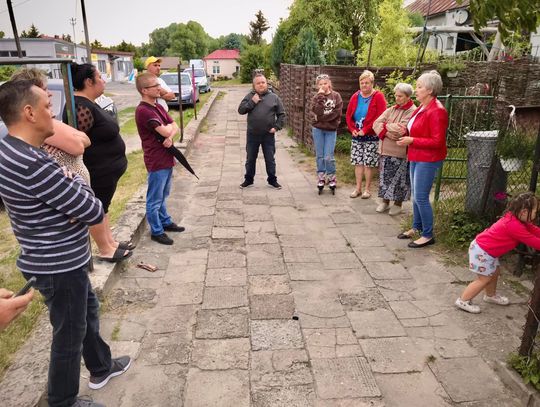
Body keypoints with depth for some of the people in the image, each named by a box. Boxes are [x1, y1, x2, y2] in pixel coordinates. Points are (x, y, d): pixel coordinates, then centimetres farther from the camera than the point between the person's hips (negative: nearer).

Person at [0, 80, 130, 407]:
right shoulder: (33, 165, -31)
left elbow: (61, 191, 7)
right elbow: (95, 212, -26)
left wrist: (71, 185, -16)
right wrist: (76, 184, -7)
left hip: (59, 258, 10)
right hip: (58, 266, -10)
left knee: (89, 310, 27)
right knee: (70, 334, 11)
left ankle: (101, 367, 49)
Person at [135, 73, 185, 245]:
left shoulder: (158, 107, 10)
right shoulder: (143, 111, -19)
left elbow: (175, 128, 7)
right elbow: (165, 131, -26)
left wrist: (170, 137, -15)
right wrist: (170, 126, -3)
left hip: (166, 159, 9)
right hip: (156, 161, -9)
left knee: (162, 196, 23)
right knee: (155, 200, 5)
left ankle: (165, 222, 38)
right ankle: (156, 231, 16)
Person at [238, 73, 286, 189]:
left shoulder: (274, 97, 2)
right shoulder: (250, 96, 3)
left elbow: (281, 114, 4)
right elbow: (241, 110, -4)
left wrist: (276, 127, -7)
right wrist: (252, 102, -13)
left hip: (268, 135, -1)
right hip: (252, 134, 1)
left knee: (270, 159, 8)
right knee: (250, 159, 11)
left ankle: (272, 180, 21)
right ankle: (248, 180, 25)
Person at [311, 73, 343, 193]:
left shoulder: (336, 96, 2)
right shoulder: (317, 97, 5)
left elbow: (337, 112, -10)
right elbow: (317, 111, -14)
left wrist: (322, 117, -12)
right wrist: (321, 96, -15)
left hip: (331, 130, -2)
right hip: (318, 129, 2)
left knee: (328, 157, -6)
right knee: (320, 156, 6)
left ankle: (331, 178, 12)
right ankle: (321, 178, 17)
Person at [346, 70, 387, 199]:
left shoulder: (378, 97, -7)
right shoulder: (355, 97, 8)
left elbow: (380, 117, -15)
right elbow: (348, 115, 10)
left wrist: (365, 130, -17)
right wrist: (352, 129, -5)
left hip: (371, 136, -4)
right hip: (356, 136, 5)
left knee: (369, 163, 1)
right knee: (358, 162, 8)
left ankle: (367, 189, 12)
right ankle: (358, 188, 18)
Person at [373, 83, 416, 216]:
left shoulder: (412, 112, -9)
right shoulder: (391, 110, 12)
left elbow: (401, 130, -22)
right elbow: (376, 123, 1)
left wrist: (386, 125, -7)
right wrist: (386, 133, -17)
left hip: (400, 152, -6)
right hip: (385, 150, 6)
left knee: (398, 178, 4)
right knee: (385, 176, 12)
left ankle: (398, 204, 18)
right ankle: (385, 201, 26)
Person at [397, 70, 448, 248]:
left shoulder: (436, 111, -19)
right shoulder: (422, 107, 9)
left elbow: (437, 141, -22)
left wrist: (412, 141, -21)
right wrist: (407, 130, 5)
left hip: (428, 160, -10)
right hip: (416, 157, 10)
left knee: (421, 197, -6)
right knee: (416, 195, 17)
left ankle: (428, 235, 7)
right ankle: (416, 227, 32)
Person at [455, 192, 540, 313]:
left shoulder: (513, 218, 2)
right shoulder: (514, 226, -27)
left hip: (485, 249, 10)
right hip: (482, 251, -10)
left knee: (495, 272, 25)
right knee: (484, 279, 1)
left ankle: (490, 295, 48)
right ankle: (463, 300, 10)